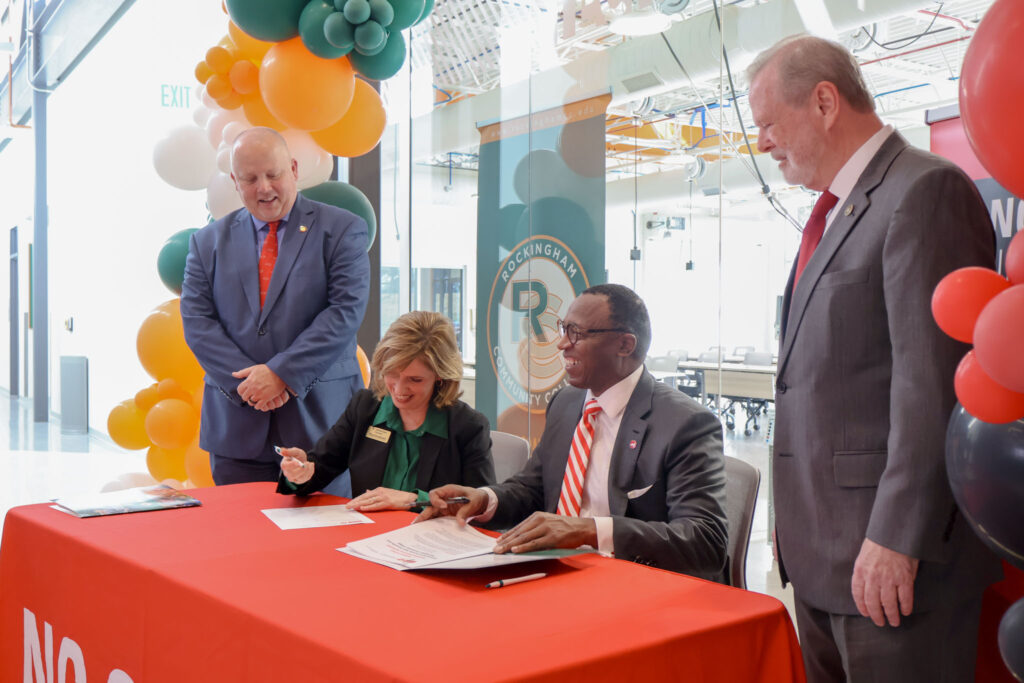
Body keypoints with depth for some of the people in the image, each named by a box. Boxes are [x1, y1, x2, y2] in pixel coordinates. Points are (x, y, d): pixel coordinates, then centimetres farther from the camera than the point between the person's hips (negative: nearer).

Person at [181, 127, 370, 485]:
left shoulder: (342, 230, 3)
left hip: (320, 419, -2)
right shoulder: (208, 241, 12)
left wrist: (282, 373, -14)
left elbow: (347, 310, -8)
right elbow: (197, 320, 4)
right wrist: (247, 381, -10)